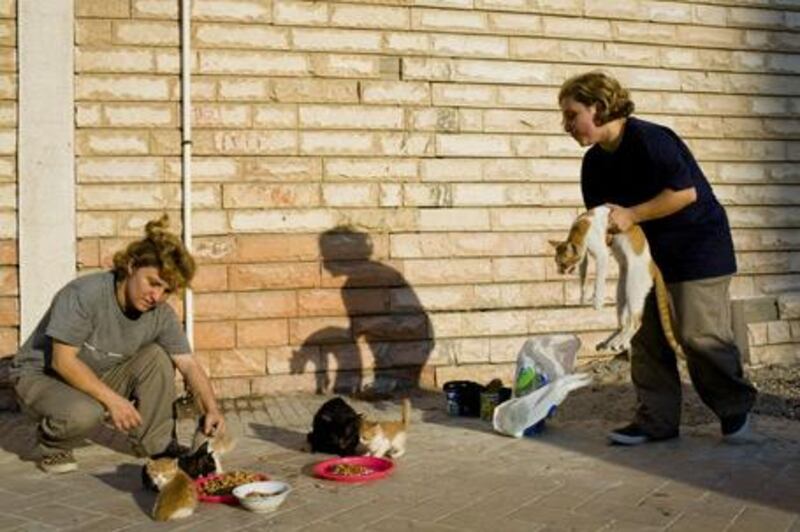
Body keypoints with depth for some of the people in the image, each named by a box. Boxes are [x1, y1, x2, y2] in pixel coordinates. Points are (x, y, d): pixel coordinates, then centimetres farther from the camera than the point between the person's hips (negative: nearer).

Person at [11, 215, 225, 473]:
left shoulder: (161, 315, -10)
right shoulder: (84, 294, -28)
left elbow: (189, 365, -8)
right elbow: (63, 361, -29)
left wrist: (211, 409, -25)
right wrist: (112, 399, -32)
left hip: (99, 377, 5)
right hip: (41, 376, -5)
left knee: (156, 357, -16)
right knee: (84, 412, -36)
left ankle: (156, 444, -5)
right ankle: (52, 445, -2)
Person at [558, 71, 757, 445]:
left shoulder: (648, 140, -22)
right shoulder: (595, 162, 4)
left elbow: (686, 192, -26)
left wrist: (630, 215, -24)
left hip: (697, 249, -8)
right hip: (650, 255, 8)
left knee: (699, 334, -7)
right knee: (646, 339, 4)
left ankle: (736, 410, 13)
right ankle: (656, 421, 11)